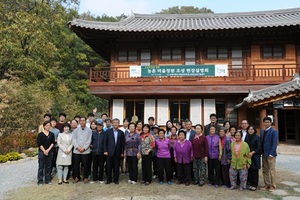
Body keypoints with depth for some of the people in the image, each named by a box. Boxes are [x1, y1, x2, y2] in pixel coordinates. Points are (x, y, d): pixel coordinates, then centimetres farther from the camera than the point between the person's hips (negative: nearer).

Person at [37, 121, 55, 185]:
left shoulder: (52, 134, 6)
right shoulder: (40, 134, -2)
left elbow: (52, 143, 0)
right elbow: (39, 144, -6)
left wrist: (48, 150, -11)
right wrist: (44, 151, -11)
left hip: (50, 152, 3)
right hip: (42, 152, -3)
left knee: (48, 166, 8)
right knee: (41, 166, 2)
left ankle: (48, 180, 18)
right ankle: (40, 181, 11)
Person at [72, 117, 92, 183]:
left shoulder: (89, 130, 2)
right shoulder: (76, 130, 8)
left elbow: (89, 140, -3)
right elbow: (73, 139, 2)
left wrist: (84, 148, -11)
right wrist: (77, 147, -10)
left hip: (86, 151, -2)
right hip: (76, 150, 2)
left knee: (86, 165, 2)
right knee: (76, 164, 7)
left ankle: (86, 177, 15)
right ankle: (76, 177, 21)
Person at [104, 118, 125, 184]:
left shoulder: (121, 132, 5)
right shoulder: (108, 131, 2)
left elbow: (123, 143, 5)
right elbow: (105, 142, 1)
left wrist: (122, 152, 1)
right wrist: (105, 151, -5)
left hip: (118, 153, 1)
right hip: (110, 152, -1)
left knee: (116, 167, 7)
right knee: (109, 167, 5)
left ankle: (116, 179, 19)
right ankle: (109, 179, 19)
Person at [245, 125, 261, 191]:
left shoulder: (257, 137, -5)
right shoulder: (246, 137, 10)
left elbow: (259, 148, -8)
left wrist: (252, 152, -16)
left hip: (255, 156, -4)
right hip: (248, 156, 4)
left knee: (254, 171, -2)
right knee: (249, 170, 5)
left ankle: (254, 185, 6)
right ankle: (250, 184, 16)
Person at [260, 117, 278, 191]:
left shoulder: (274, 131, -8)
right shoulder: (262, 131, 11)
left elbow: (275, 143, -13)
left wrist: (271, 154, -17)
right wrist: (261, 152, 6)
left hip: (271, 154, -6)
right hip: (264, 154, 6)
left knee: (272, 170, 2)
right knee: (265, 170, 10)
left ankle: (272, 186, 12)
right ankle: (267, 185, 20)